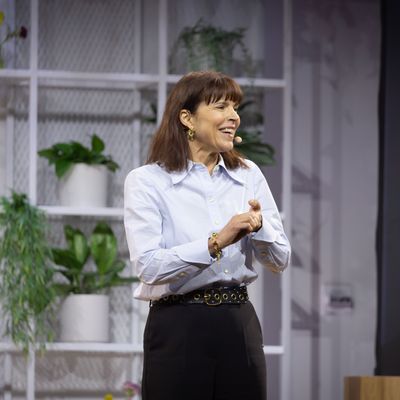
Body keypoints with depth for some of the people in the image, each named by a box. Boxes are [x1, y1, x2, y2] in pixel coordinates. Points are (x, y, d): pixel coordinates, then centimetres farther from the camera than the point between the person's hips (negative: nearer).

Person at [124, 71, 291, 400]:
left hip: (240, 324, 4)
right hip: (178, 327, -4)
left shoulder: (249, 175, 9)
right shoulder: (147, 181, -5)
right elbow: (148, 266, -17)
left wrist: (259, 226, -13)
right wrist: (216, 242, -26)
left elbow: (280, 260, 7)